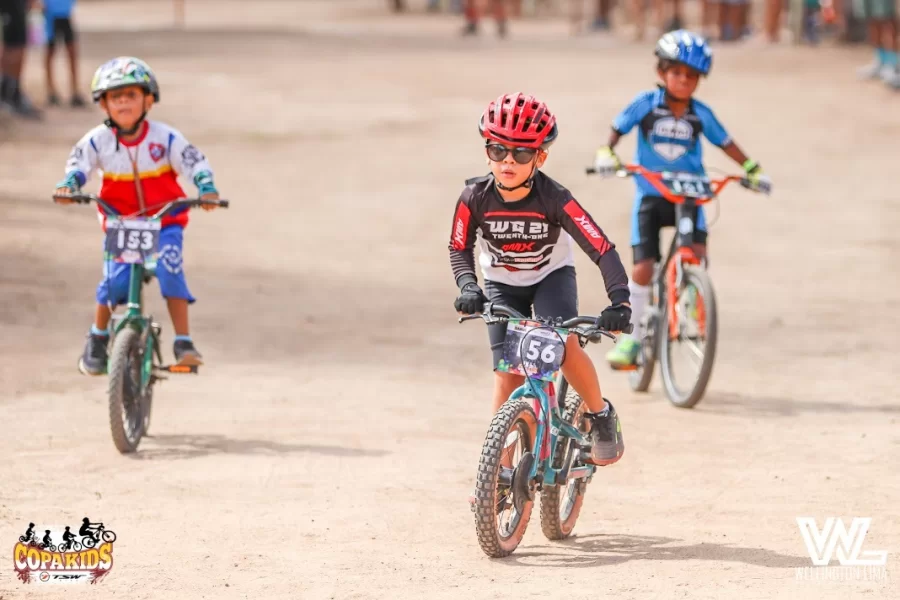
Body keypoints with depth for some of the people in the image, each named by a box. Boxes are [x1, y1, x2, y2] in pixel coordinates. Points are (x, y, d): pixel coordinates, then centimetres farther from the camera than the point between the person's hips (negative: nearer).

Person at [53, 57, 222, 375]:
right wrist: (68, 185, -21)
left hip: (165, 220, -1)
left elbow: (195, 162, -9)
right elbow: (79, 163, 0)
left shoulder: (165, 137, -10)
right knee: (115, 280, -12)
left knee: (170, 271, -19)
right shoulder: (98, 140, -7)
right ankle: (97, 338, 13)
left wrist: (206, 188, -26)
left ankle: (183, 342, -12)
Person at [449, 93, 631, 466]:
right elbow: (460, 249, -9)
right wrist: (468, 287, -29)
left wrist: (619, 301, -46)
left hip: (552, 276, -2)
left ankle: (601, 414, 0)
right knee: (507, 375, -7)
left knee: (564, 346, -27)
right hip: (502, 284, 2)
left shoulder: (554, 199, -31)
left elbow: (602, 249, -34)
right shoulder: (476, 197, -25)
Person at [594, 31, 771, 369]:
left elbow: (725, 143, 7)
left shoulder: (700, 114, -1)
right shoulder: (646, 104, -6)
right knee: (643, 268, -8)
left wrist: (752, 169, -4)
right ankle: (630, 339, 5)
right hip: (650, 197, -1)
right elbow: (617, 131, -2)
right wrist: (606, 154, -22)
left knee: (698, 254, -21)